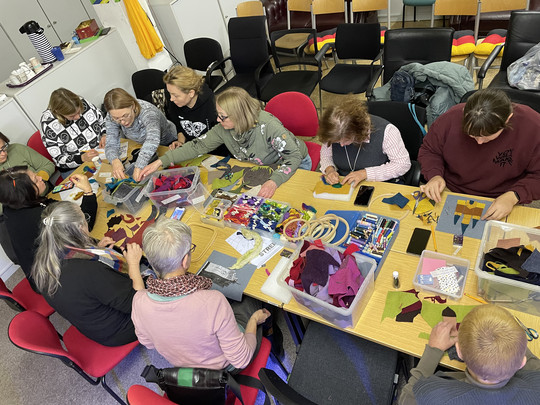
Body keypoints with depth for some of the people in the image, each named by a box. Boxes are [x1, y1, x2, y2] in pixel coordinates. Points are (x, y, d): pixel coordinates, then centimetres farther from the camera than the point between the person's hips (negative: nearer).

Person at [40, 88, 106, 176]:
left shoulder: (83, 103, -9)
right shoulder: (48, 125, -18)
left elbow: (102, 119, 10)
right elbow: (60, 160, -13)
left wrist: (104, 135, -10)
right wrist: (82, 158, -30)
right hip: (74, 168, -3)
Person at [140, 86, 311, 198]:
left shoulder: (268, 125, -35)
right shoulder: (224, 130, -16)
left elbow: (294, 156, -34)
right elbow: (198, 146, -9)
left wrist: (274, 181, -51)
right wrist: (161, 161, -14)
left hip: (295, 164, -5)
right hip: (260, 167, 5)